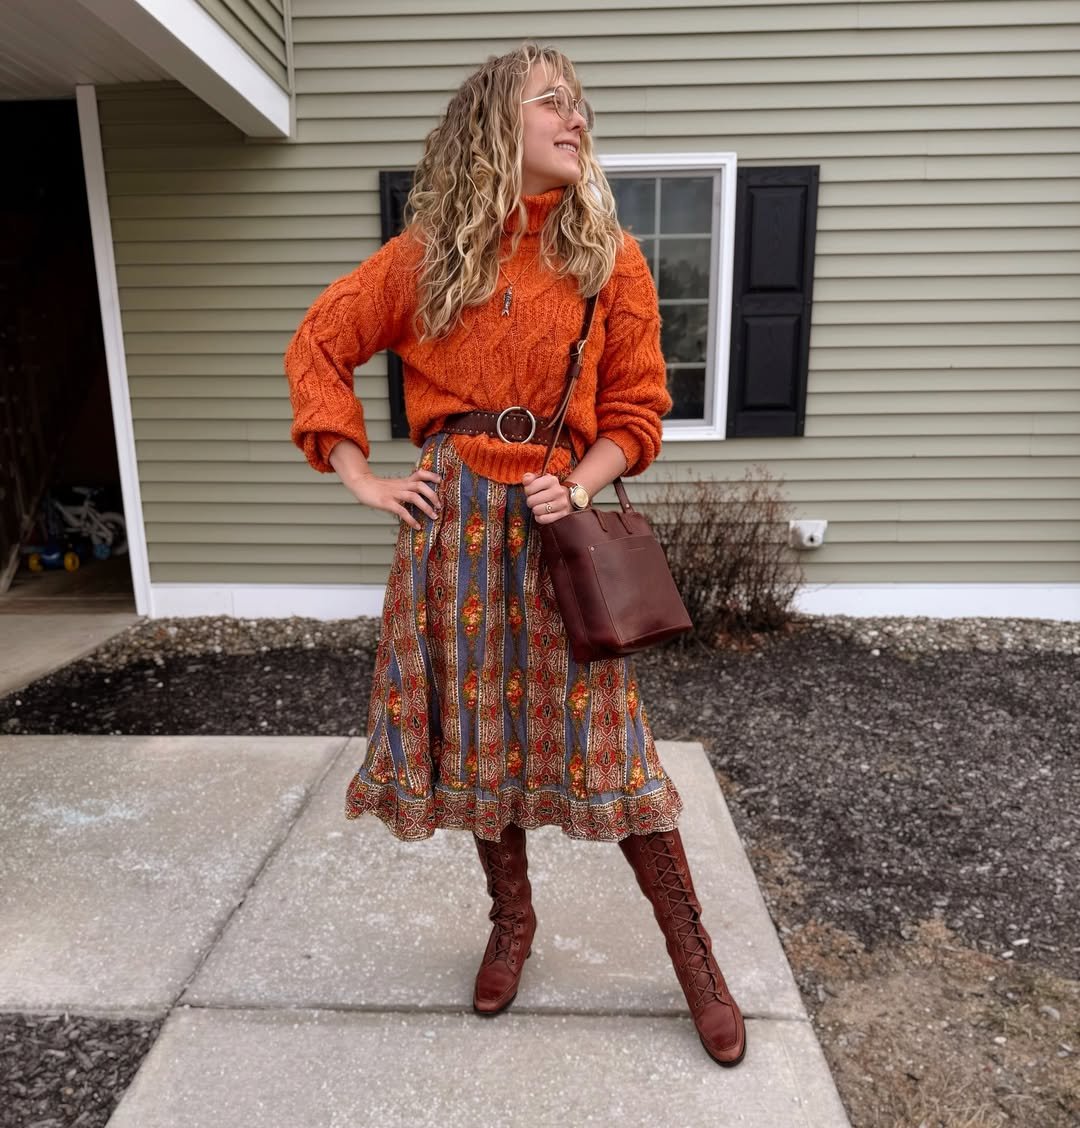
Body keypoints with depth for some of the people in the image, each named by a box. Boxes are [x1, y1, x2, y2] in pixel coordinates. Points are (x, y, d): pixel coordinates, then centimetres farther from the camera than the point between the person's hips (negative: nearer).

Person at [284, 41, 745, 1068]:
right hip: (453, 519, 2)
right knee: (477, 730, 11)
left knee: (605, 739, 0)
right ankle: (512, 919, 36)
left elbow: (636, 410, 7)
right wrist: (361, 479, 1)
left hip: (553, 518, -1)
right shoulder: (427, 254, 5)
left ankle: (695, 960, 20)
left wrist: (576, 486, -11)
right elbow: (316, 349, 11)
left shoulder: (609, 258, 5)